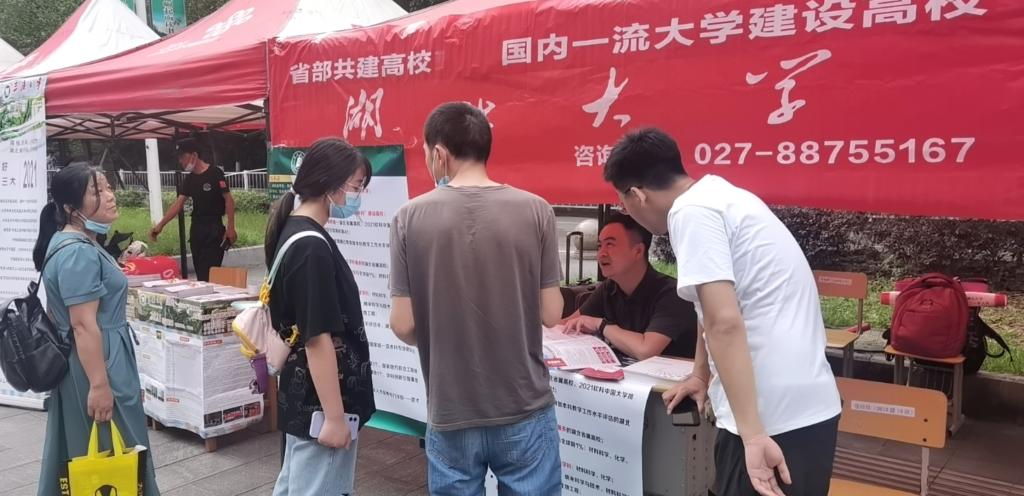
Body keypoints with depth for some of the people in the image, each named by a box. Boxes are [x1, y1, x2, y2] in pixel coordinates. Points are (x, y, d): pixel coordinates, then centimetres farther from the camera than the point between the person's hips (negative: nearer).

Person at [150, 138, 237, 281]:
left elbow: (229, 200, -11)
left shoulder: (215, 173, -9)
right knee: (199, 271, 9)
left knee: (210, 272, -13)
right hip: (196, 228, 7)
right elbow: (178, 203, 9)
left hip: (214, 228, -7)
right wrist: (161, 224, -1)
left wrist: (230, 228, -16)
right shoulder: (189, 180, 11)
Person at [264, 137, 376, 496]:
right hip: (320, 403, -10)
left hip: (301, 397, 10)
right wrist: (335, 416, -19)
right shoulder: (312, 248, -23)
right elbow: (318, 339, -24)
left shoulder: (294, 233, 7)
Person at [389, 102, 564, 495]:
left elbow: (403, 326, -7)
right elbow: (550, 314, -5)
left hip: (450, 415, 0)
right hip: (525, 411, 0)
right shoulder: (535, 211, -8)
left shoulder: (410, 218, -9)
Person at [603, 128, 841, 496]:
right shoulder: (715, 193, 15)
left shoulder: (691, 211, -14)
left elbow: (725, 323, -23)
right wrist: (702, 376, 36)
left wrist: (752, 435, -24)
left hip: (775, 419, -9)